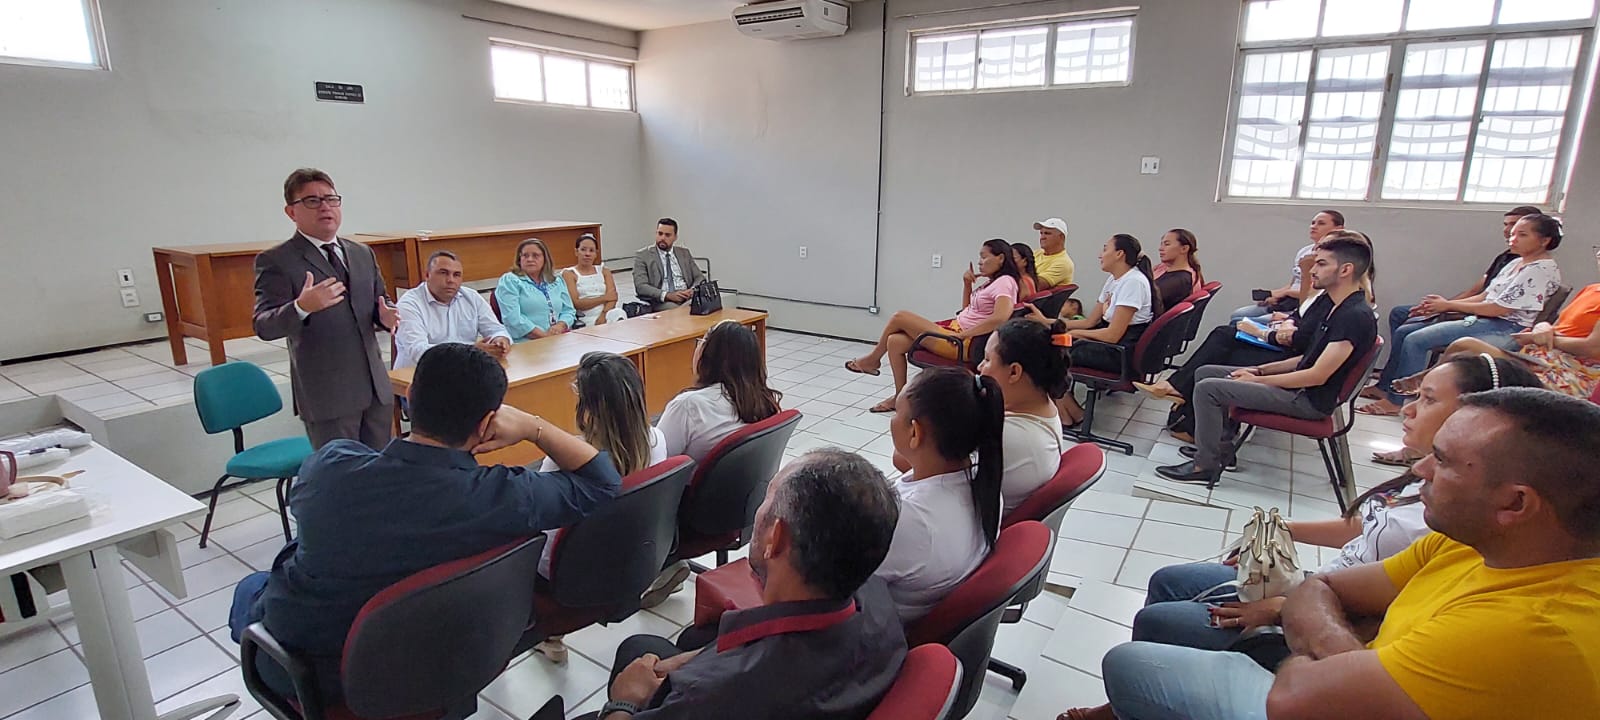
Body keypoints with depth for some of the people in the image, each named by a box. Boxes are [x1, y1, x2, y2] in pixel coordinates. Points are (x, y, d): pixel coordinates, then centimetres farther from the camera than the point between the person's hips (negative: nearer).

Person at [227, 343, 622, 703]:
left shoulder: (330, 463, -30)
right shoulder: (500, 497, -34)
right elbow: (604, 482, -19)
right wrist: (533, 426, -19)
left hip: (302, 666, -1)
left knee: (250, 588, 33)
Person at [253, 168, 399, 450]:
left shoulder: (363, 254, 13)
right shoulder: (276, 261, -5)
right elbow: (264, 326, -13)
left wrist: (385, 315, -5)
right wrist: (301, 308, -34)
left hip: (376, 387, 5)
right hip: (327, 394, -5)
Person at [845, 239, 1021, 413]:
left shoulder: (1004, 282, -13)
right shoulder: (993, 282, 17)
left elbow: (1001, 317, -31)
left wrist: (963, 334, -24)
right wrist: (967, 284, 10)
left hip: (961, 344, -10)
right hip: (953, 329, 10)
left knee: (899, 317, -7)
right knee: (895, 341, -2)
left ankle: (874, 358, 19)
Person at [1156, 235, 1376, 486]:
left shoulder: (1357, 316, -21)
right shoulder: (1337, 307, 10)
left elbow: (1317, 376, -23)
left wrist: (1257, 380, -14)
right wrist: (1260, 370, 7)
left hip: (1310, 400, -10)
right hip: (1300, 387, 10)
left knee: (1207, 389, -20)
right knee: (1206, 372, 9)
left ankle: (1205, 466, -8)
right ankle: (1220, 448, 14)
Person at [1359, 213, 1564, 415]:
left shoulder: (1543, 270, -11)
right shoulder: (1516, 263, 16)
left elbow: (1499, 308, -17)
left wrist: (1449, 305, -9)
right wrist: (1442, 305, 1)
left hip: (1505, 328, -10)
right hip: (1482, 319, 10)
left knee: (1415, 340, -24)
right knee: (1403, 331, 0)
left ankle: (1395, 400, -18)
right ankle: (1384, 387, 2)